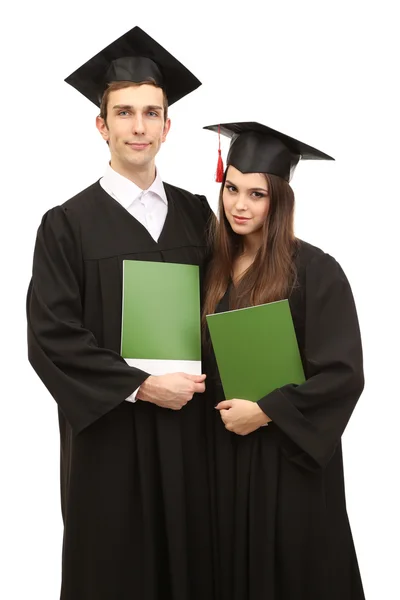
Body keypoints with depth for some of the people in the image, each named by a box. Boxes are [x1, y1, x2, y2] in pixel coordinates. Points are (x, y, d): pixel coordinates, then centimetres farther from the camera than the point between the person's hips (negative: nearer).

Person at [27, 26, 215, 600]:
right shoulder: (68, 225, -4)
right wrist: (142, 387, -15)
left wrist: (203, 378, -4)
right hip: (109, 433, -3)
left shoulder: (195, 214, 7)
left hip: (188, 427, 3)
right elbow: (51, 338, -10)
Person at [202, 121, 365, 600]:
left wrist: (266, 411, -18)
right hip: (224, 451, 5)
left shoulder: (314, 270, -14)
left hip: (287, 454, -5)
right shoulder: (216, 267, 5)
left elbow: (342, 373, -16)